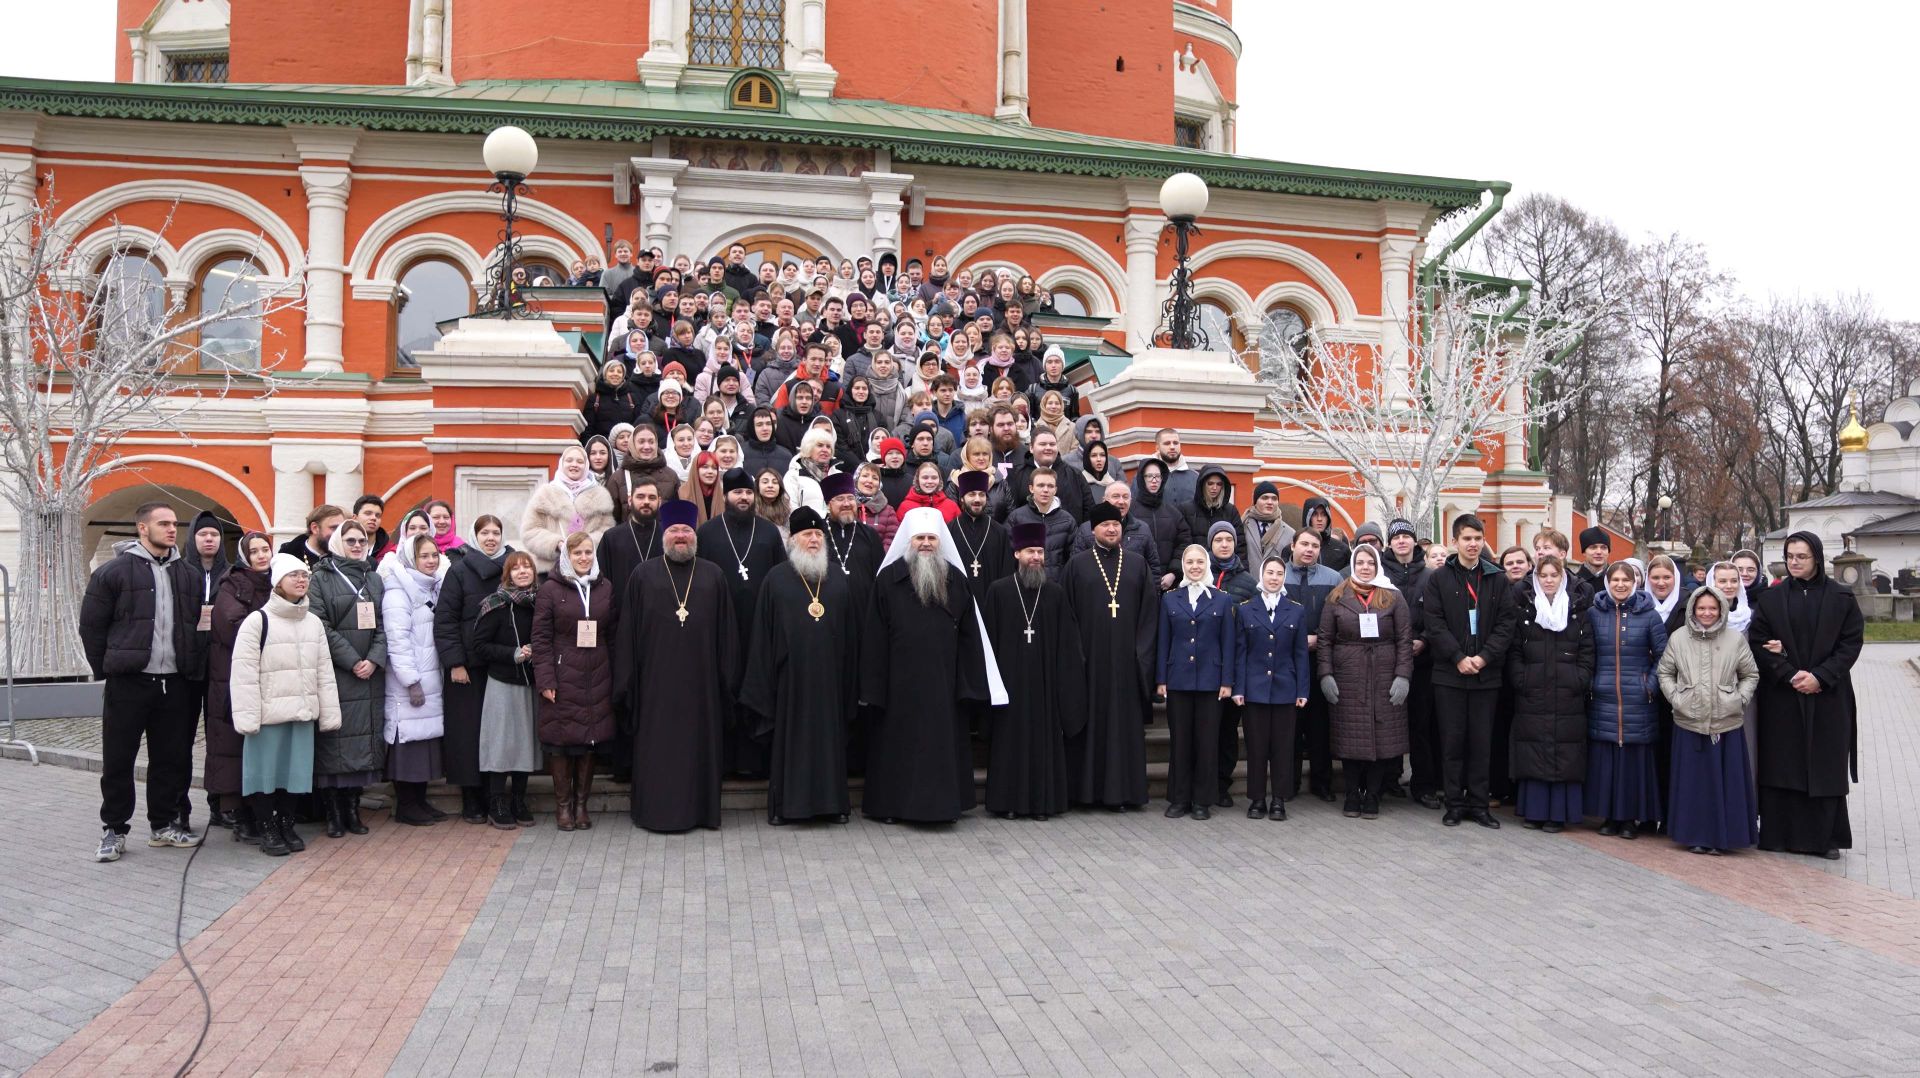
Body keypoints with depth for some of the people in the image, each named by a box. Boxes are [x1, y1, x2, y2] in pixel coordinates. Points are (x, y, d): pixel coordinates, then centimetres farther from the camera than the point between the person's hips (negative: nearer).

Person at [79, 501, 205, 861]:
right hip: (128, 682, -4)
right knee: (118, 760, 3)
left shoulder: (184, 574, 11)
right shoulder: (114, 571, -4)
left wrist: (189, 667, 9)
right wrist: (108, 669, 0)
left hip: (174, 683, 4)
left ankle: (162, 824, 23)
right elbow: (91, 626, -1)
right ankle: (113, 830, 14)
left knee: (171, 758, 10)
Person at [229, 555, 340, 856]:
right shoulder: (257, 621, -7)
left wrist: (329, 715, 8)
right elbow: (244, 673, -11)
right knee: (265, 770, 3)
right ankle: (268, 830, 14)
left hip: (302, 712, 5)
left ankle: (287, 825, 24)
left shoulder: (314, 623, 10)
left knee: (294, 770, 11)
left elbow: (324, 671, 12)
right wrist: (247, 718, -16)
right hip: (269, 713, -5)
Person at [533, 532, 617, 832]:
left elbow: (613, 636, 10)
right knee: (561, 741, 1)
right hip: (563, 677, -3)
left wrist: (615, 677, 7)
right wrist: (545, 680, -10)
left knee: (590, 740, 7)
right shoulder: (550, 589, -2)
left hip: (597, 678, 3)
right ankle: (563, 805, 14)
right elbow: (541, 638, -4)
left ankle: (581, 802, 18)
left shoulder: (605, 588, 8)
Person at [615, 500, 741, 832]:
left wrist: (727, 678, 1)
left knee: (699, 742, 5)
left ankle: (700, 809, 15)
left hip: (700, 678, 1)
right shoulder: (643, 575, 5)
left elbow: (727, 631, 6)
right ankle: (656, 810, 12)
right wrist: (628, 680, -1)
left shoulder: (714, 576, 7)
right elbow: (628, 632, 4)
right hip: (655, 678, -1)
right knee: (656, 746, 2)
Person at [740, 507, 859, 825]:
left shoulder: (839, 582, 9)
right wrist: (764, 678, -6)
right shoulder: (776, 579, 1)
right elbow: (762, 632, -1)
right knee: (788, 736, 3)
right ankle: (783, 804, 12)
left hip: (829, 677, 3)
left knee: (830, 736, 7)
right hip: (790, 676, -2)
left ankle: (832, 801, 17)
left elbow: (852, 633, 10)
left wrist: (851, 682, 6)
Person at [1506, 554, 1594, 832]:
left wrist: (1579, 682, -5)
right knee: (1532, 753, 1)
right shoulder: (1524, 609, 6)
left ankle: (1559, 813, 7)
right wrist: (1521, 681, -6)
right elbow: (1514, 651, 5)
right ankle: (1534, 810, 9)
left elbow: (1587, 652, 6)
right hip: (1531, 695, 0)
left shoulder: (1578, 610, 8)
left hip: (1567, 695, 0)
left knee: (1564, 754, 0)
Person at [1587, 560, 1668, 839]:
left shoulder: (1648, 615, 1)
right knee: (1603, 757, 2)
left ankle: (1632, 817, 12)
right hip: (1603, 699, 1)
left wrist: (1651, 685, -3)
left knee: (1634, 756, 1)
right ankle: (1610, 816, 13)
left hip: (1637, 701, -1)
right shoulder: (1594, 613, 5)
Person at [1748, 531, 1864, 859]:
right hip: (1781, 697, 0)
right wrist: (1789, 675, -12)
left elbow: (1851, 643, -2)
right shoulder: (1770, 598, 4)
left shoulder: (1841, 598, 3)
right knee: (1782, 765, 1)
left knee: (1826, 767, 2)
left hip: (1828, 697, 0)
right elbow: (1758, 642, -1)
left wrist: (1820, 676, -13)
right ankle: (1779, 834, 8)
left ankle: (1825, 837, 11)